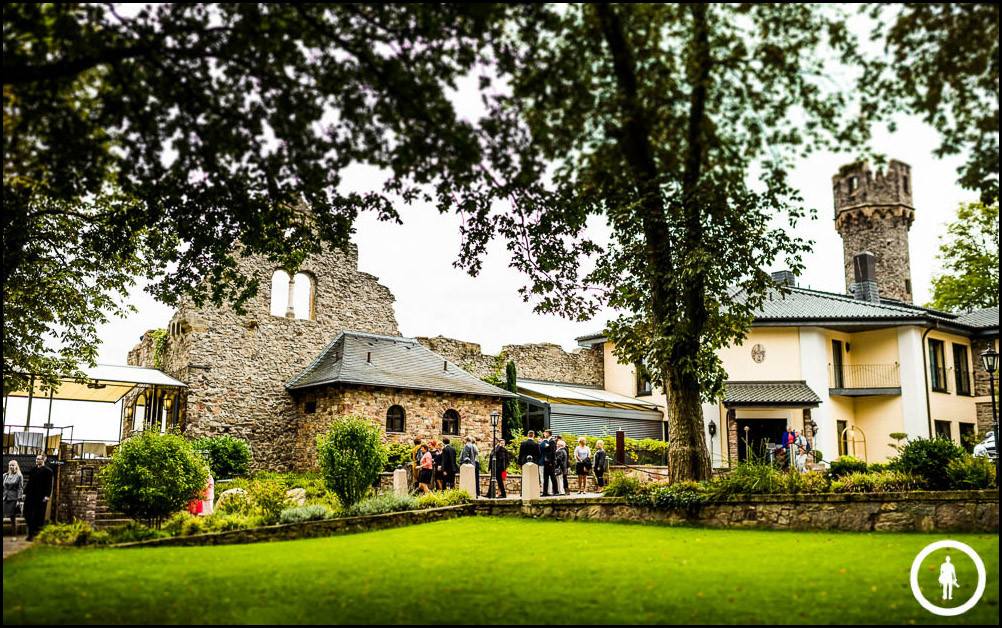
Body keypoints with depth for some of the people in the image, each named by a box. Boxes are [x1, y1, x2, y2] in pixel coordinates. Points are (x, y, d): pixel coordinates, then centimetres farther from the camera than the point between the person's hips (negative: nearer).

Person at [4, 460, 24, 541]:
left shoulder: (19, 476, 0)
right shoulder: (4, 475, 11)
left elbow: (20, 488, -3)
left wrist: (19, 500, -10)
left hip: (13, 499, -3)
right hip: (5, 498, 3)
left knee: (13, 518, 0)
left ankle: (15, 536, 8)